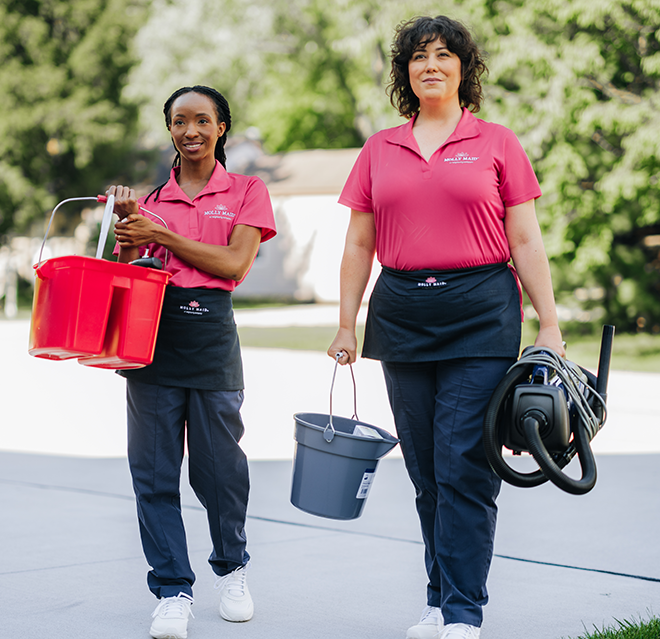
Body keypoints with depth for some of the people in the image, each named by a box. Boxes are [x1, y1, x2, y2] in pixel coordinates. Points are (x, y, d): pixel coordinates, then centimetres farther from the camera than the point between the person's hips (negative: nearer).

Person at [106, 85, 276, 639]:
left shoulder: (246, 192, 7)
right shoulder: (150, 198, 13)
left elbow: (234, 263, -6)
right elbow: (121, 269, 10)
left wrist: (159, 233, -8)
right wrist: (127, 225, -8)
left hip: (211, 333, -2)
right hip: (152, 331, 2)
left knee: (218, 460, 3)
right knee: (154, 468, -1)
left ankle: (232, 568, 28)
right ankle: (173, 593, 6)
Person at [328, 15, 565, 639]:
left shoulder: (496, 143, 4)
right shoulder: (379, 151, 12)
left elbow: (526, 241, 3)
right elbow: (359, 244, 14)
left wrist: (549, 326, -2)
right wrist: (346, 325, 9)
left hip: (481, 315, -3)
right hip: (402, 317, 3)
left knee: (464, 464, -8)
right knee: (426, 470, 7)